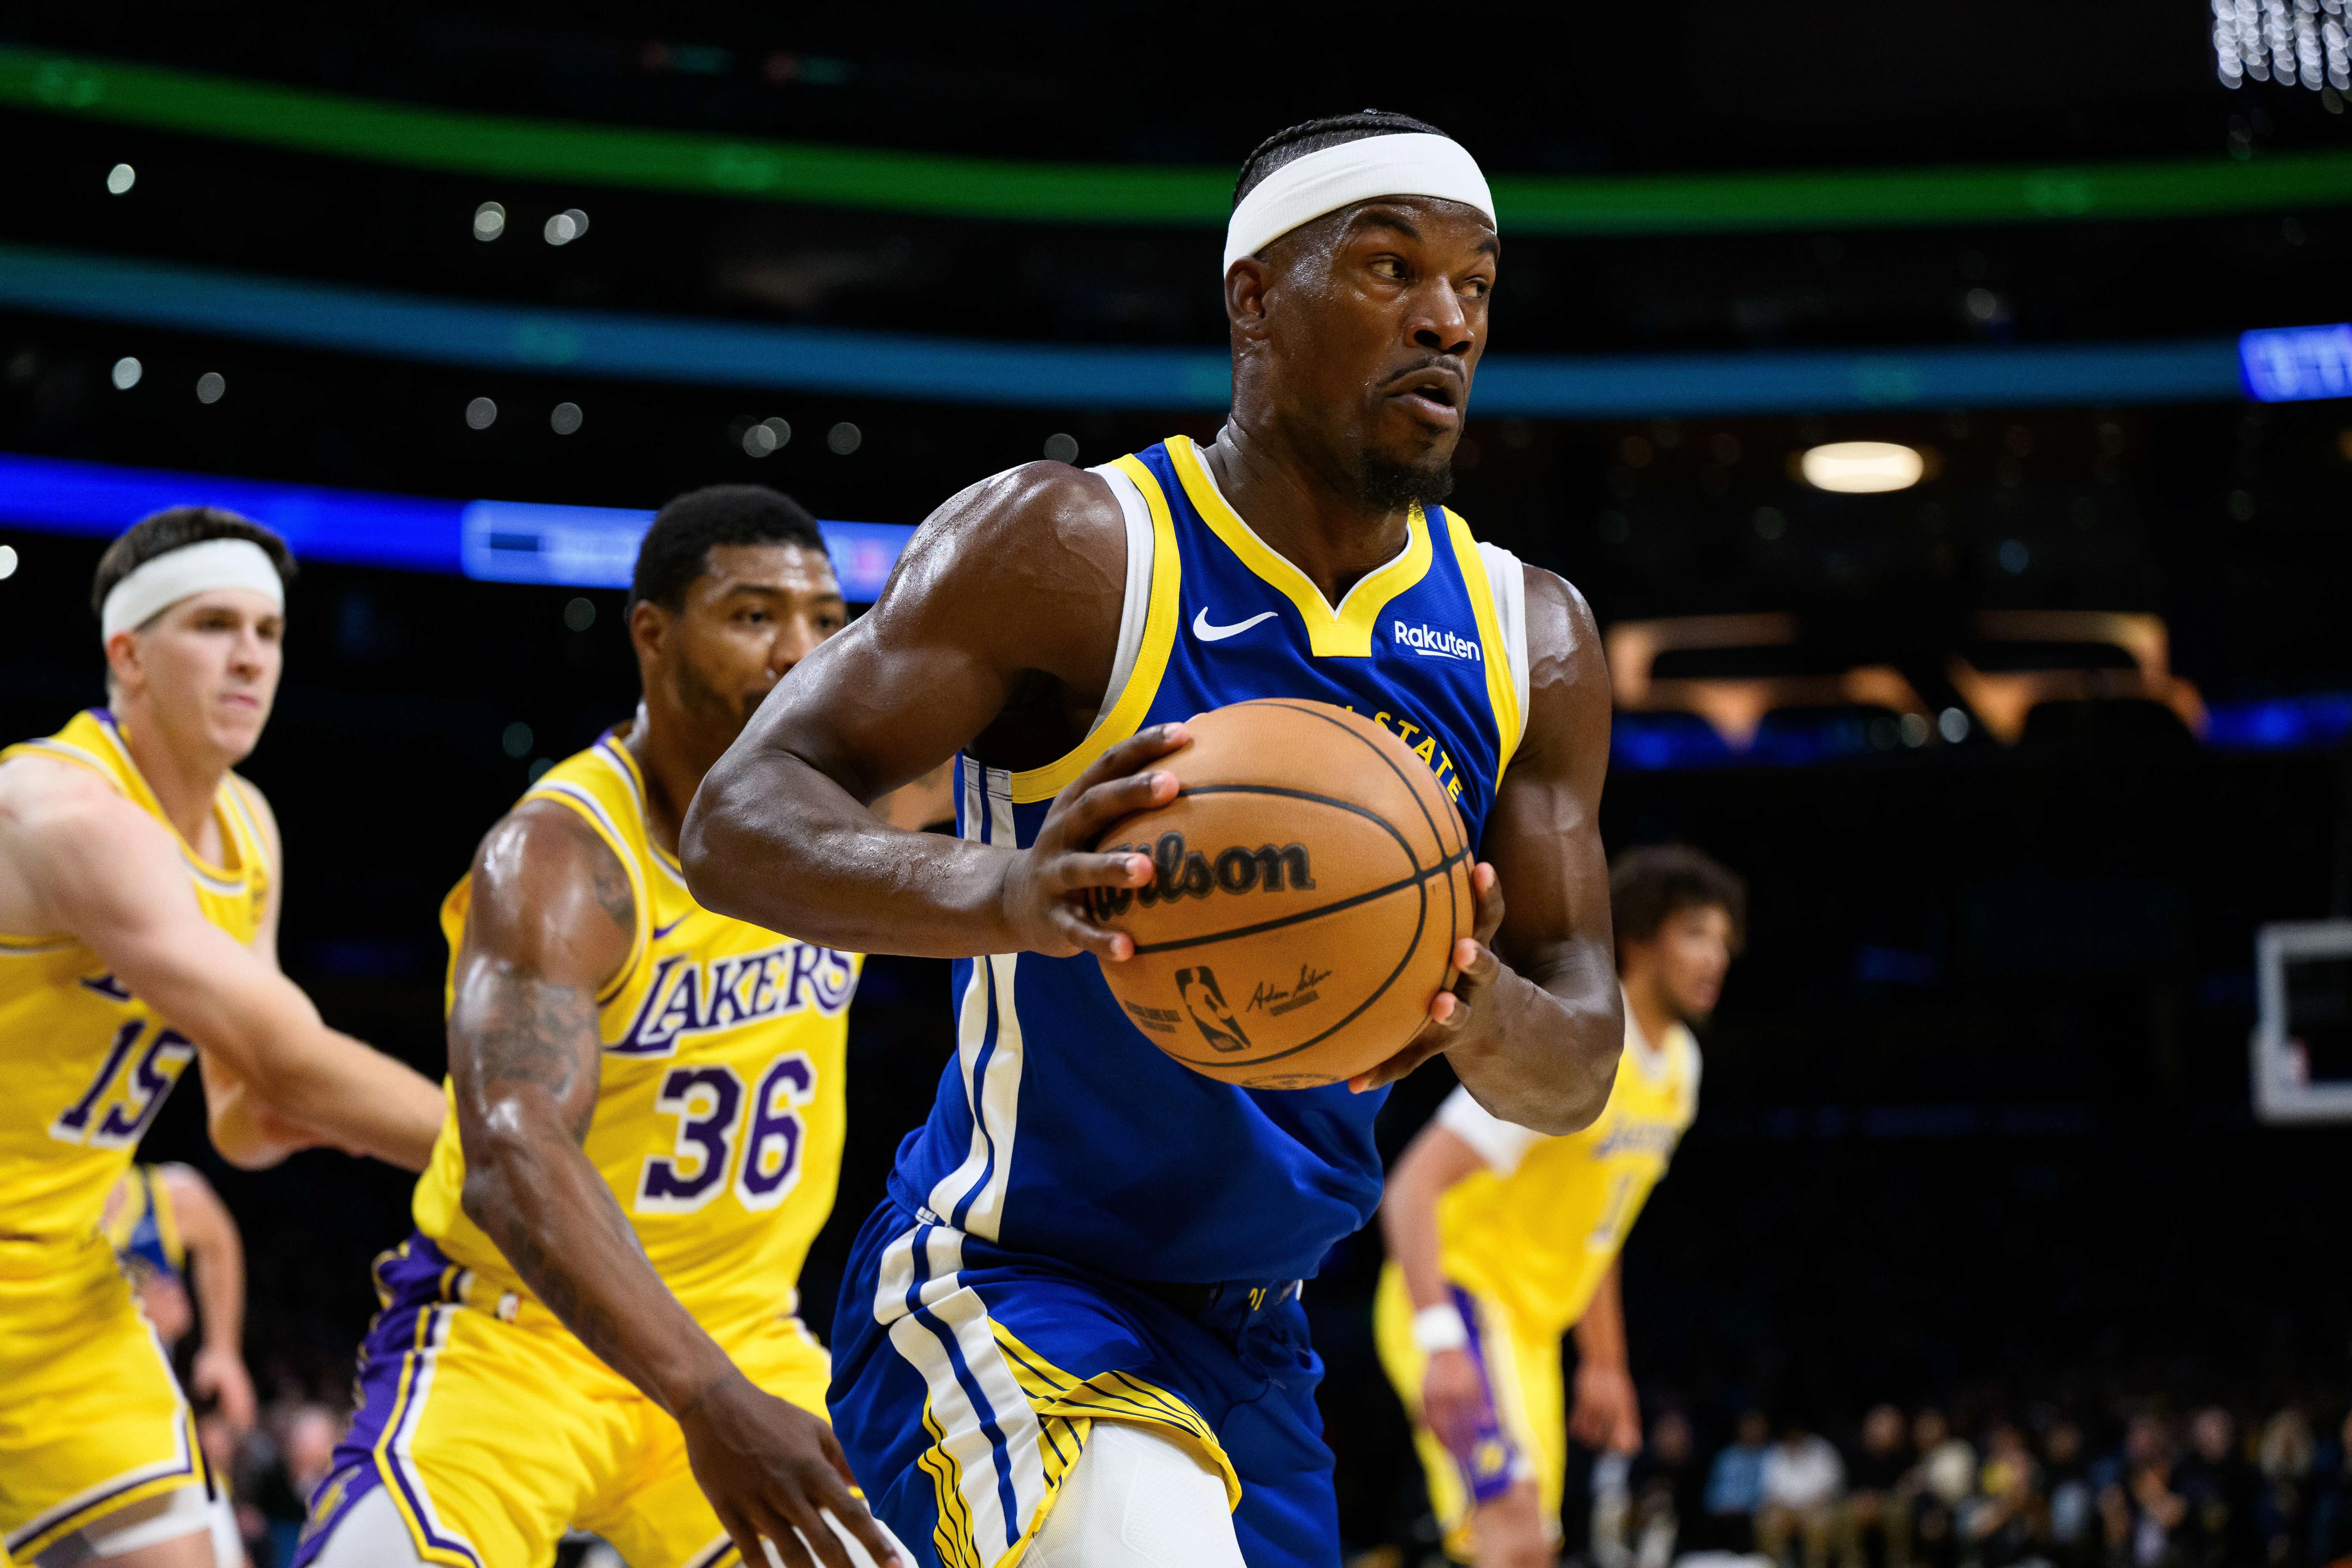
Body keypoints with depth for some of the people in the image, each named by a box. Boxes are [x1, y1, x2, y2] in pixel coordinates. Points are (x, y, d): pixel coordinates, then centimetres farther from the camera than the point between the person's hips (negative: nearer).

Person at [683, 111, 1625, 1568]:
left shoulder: (1532, 639, 3)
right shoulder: (1074, 547, -13)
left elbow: (1579, 1074, 2)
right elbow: (741, 821, -20)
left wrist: (1482, 1013, -24)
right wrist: (999, 890, -41)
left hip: (1256, 1344, 7)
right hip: (1005, 1287, -7)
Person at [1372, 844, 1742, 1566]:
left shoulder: (1678, 1063, 9)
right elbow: (1413, 1188, -26)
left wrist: (1604, 1365, 21)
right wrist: (1441, 1343, -36)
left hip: (1529, 1327, 10)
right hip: (1460, 1299, -10)